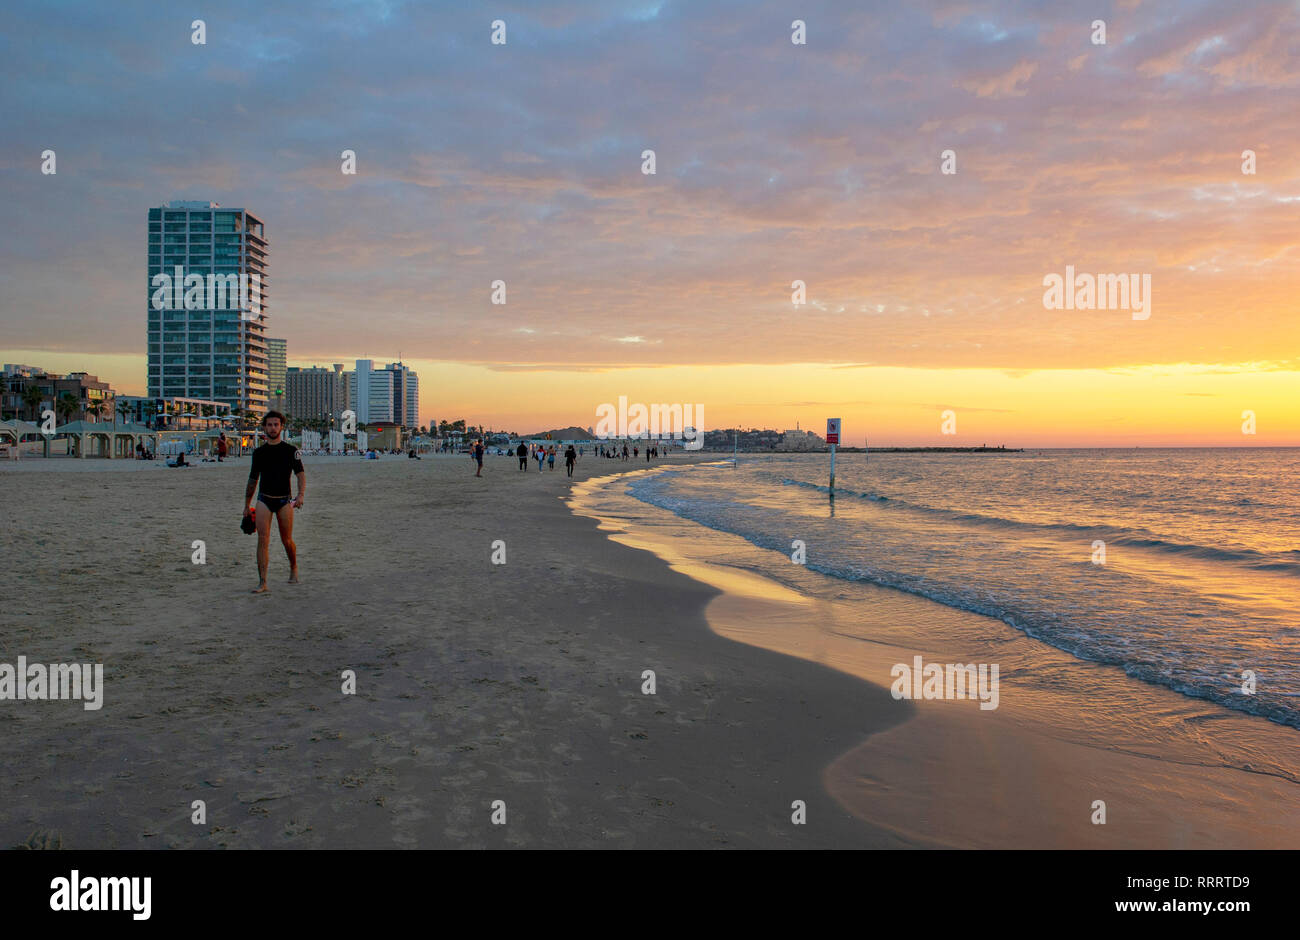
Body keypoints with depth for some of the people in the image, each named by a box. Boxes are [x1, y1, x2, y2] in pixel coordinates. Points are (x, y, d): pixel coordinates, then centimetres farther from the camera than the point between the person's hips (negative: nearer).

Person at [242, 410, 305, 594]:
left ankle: (293, 569, 33)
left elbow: (300, 474, -7)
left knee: (287, 540, 5)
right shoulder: (259, 452, 9)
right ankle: (262, 582, -10)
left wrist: (301, 494, -25)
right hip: (264, 499, 2)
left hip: (284, 500, -2)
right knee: (263, 540, -9)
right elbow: (253, 479, 17)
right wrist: (247, 505, 19)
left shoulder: (291, 450, 0)